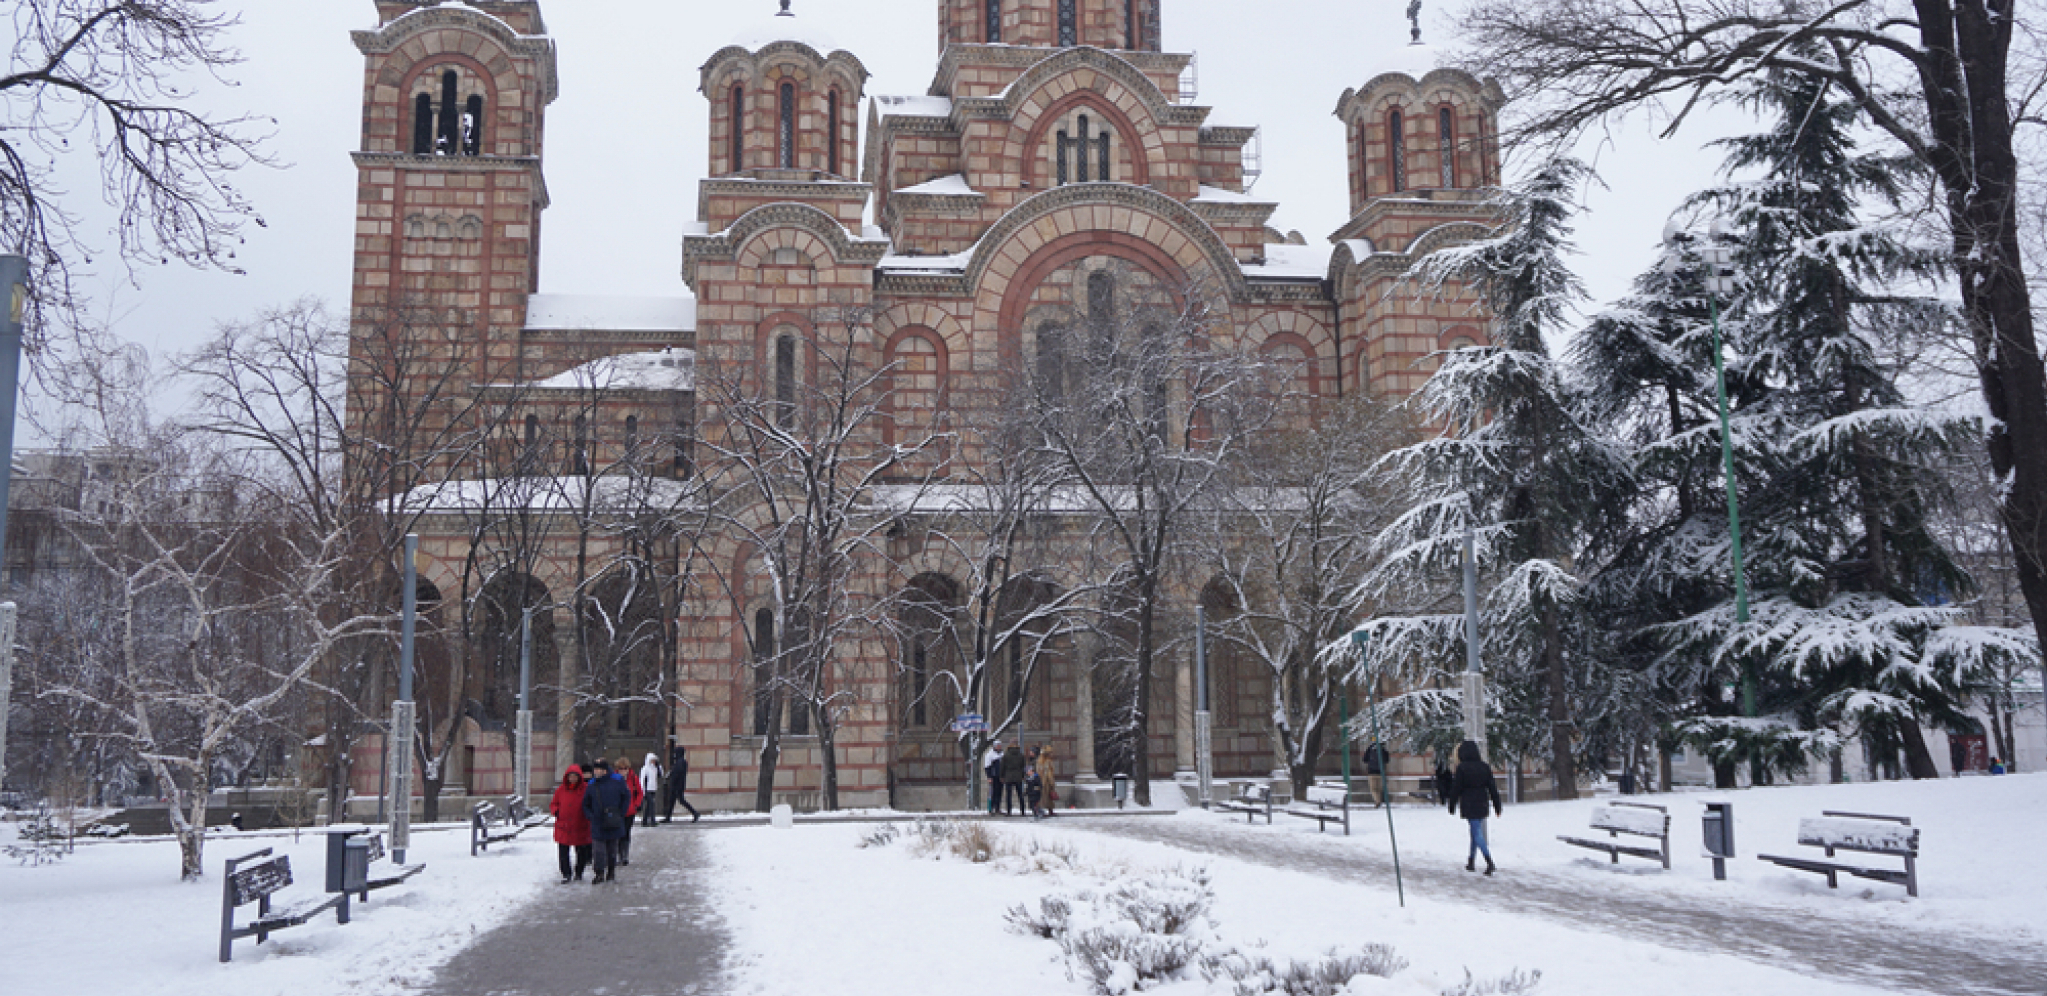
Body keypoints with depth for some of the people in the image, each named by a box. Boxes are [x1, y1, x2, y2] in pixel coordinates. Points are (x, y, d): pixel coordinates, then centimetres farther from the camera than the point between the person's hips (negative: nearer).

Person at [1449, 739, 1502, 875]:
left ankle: (1489, 861, -21)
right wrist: (1497, 806, 12)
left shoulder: (1462, 768, -9)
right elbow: (1492, 788, 7)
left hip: (1468, 805, -5)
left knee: (1477, 834, -7)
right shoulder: (1485, 767, 5)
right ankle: (1471, 862, 24)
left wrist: (1452, 806, 5)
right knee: (1476, 833, 16)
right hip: (1481, 805, 5)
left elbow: (1455, 789, -6)